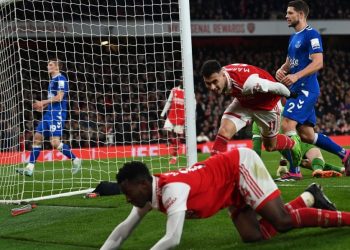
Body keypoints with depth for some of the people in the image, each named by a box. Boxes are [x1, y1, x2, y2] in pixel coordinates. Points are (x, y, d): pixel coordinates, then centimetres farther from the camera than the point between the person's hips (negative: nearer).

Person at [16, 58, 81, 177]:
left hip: (57, 113, -10)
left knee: (55, 142, -16)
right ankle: (30, 168, 5)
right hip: (49, 113, 10)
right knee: (37, 137, 4)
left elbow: (59, 97, -18)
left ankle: (75, 160, 2)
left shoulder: (61, 79, -10)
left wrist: (43, 102, -10)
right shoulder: (53, 80, 19)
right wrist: (43, 106, 10)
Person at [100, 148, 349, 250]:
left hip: (242, 164, -8)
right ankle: (310, 197, 18)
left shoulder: (172, 189, -33)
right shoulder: (148, 193, -6)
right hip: (234, 183, 8)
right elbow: (124, 229, 3)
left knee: (283, 221, -14)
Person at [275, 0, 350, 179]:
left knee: (287, 125, -17)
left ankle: (294, 171, -14)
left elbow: (318, 62, -18)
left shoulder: (311, 35, -10)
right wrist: (282, 70, 3)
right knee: (306, 135, 10)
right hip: (298, 90, 10)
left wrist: (296, 76, -27)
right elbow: (290, 62, 26)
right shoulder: (294, 37, 19)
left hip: (306, 89, -10)